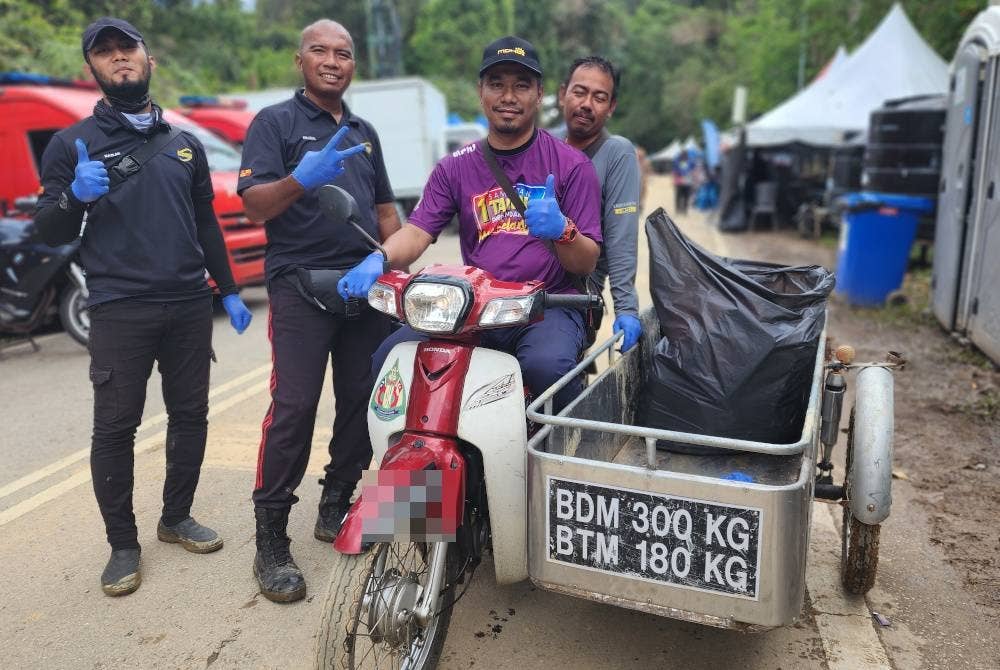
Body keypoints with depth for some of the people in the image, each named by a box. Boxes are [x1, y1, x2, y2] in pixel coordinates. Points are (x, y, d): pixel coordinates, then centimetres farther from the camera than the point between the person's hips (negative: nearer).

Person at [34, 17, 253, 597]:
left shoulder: (185, 143, 16)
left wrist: (229, 291, 15)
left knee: (190, 416, 9)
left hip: (190, 305, 4)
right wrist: (75, 195, -19)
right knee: (115, 426, -2)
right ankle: (123, 544, 11)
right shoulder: (74, 144, 4)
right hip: (120, 309, -3)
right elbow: (50, 233, 1)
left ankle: (177, 517, 27)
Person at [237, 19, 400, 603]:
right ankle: (271, 540, -2)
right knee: (294, 407, -11)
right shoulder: (275, 123, 3)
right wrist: (301, 179, -28)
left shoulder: (365, 132, 21)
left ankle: (336, 508, 22)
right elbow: (254, 204, -8)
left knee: (362, 402, 6)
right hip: (301, 284, -5)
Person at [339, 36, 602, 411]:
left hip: (549, 306, -2)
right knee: (389, 358, -19)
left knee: (546, 364, -35)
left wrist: (562, 231, -22)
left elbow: (587, 264, 0)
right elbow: (418, 231, 1)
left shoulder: (571, 165, 4)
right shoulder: (455, 167, 14)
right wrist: (378, 261, -20)